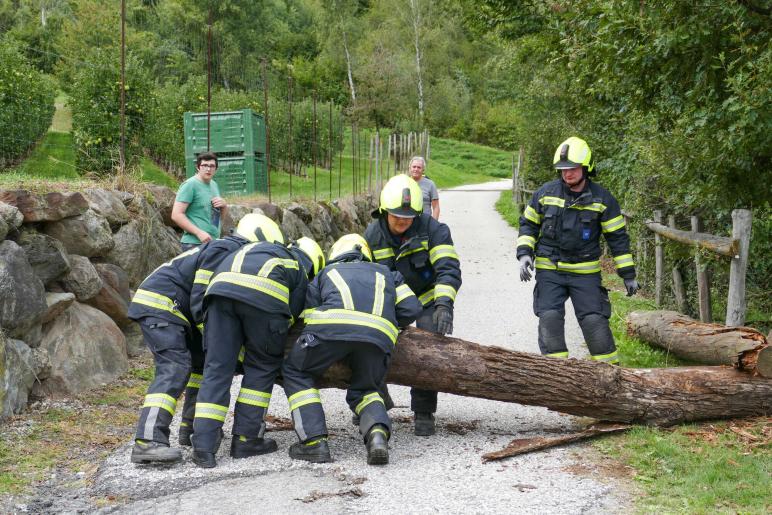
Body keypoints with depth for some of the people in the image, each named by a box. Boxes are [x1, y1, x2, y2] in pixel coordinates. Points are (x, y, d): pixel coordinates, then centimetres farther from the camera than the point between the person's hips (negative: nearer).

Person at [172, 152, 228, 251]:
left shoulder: (214, 185, 16)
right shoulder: (190, 185, -8)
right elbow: (176, 215, -15)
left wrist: (224, 205, 2)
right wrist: (199, 232, -21)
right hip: (195, 244, -8)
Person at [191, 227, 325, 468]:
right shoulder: (301, 268, 30)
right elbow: (293, 311, 18)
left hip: (222, 286, 4)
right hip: (264, 294, -4)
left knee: (217, 367, 7)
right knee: (263, 366, 16)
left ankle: (203, 446, 1)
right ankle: (245, 438, 15)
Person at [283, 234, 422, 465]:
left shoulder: (325, 274, 33)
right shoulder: (386, 273, 37)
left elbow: (308, 317, 21)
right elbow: (411, 309, 24)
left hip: (332, 324, -2)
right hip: (379, 335, 2)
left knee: (296, 372, 21)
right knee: (363, 391, 25)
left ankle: (314, 441, 6)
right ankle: (378, 432, -6)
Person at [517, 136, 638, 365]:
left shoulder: (602, 199, -4)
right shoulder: (545, 193, -1)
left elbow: (618, 237, 2)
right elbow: (528, 224, 10)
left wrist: (628, 274, 2)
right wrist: (524, 253, -5)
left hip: (586, 271, -1)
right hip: (549, 270, 1)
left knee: (595, 320, -4)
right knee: (550, 318, -10)